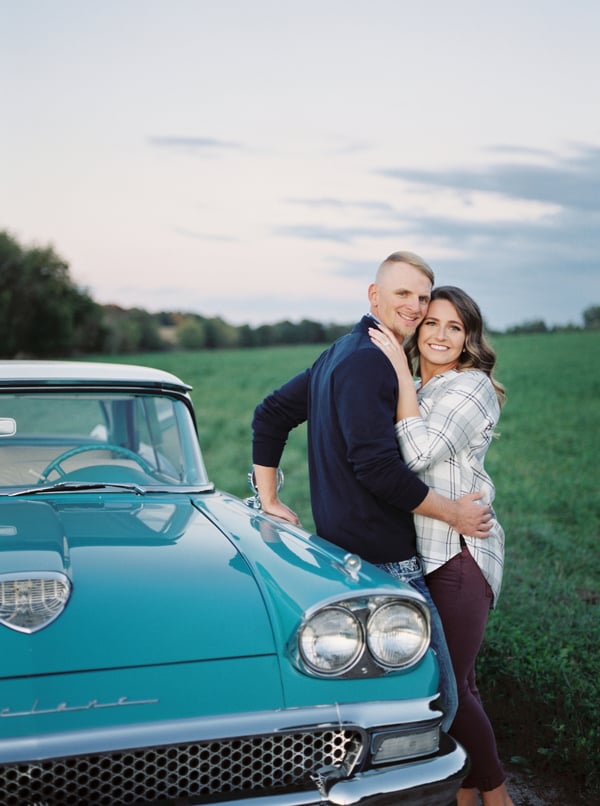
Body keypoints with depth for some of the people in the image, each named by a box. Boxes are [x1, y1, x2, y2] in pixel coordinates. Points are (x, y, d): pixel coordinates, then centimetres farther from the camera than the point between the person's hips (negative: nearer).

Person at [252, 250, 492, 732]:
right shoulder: (368, 360, -17)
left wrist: (270, 502, 18)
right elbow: (377, 466, -24)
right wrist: (455, 513, -12)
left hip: (341, 547, 11)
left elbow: (270, 414, 20)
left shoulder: (339, 353, 15)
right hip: (383, 561, -11)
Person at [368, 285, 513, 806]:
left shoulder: (472, 387, -11)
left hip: (461, 553, -8)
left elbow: (420, 453, -23)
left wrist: (401, 371, -20)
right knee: (457, 679, 15)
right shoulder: (416, 391, 14)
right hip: (422, 551, 8)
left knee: (449, 683, -2)